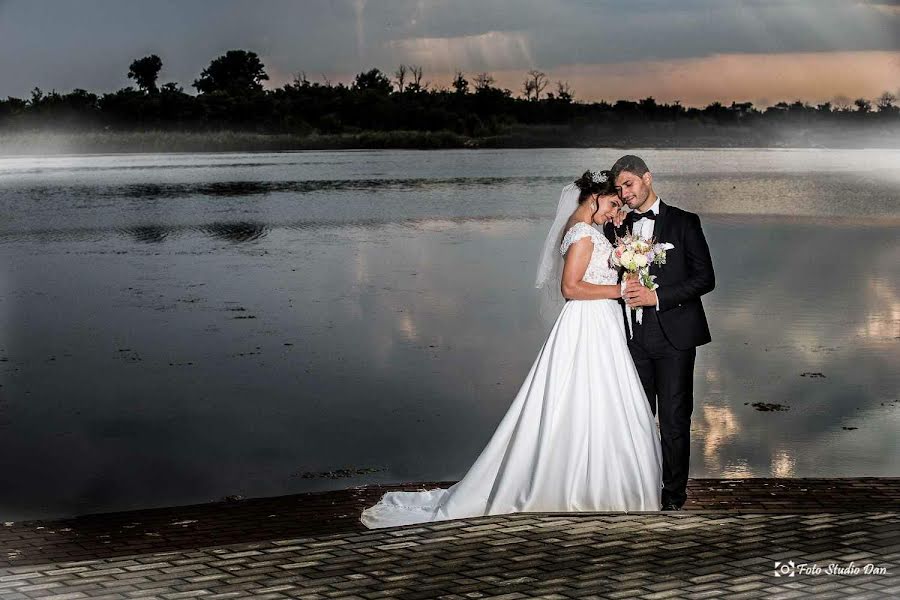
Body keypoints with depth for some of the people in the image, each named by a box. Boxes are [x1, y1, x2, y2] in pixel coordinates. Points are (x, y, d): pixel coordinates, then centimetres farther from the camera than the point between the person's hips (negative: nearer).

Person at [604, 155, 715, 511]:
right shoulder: (617, 229, 12)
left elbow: (705, 278, -7)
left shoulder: (684, 223, -2)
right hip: (633, 337, 4)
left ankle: (674, 493, 8)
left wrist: (657, 296, -15)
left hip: (674, 335, -4)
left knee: (674, 419, -1)